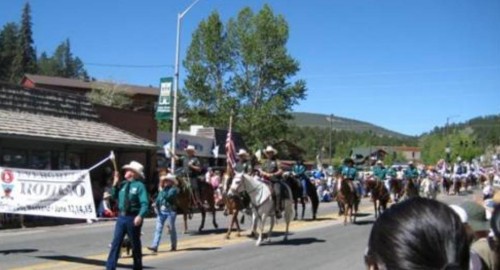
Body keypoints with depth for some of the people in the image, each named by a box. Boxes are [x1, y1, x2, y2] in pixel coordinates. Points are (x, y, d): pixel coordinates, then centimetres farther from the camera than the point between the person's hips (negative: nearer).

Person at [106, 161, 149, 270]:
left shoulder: (139, 185, -11)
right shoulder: (123, 184, 10)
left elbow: (145, 203, -18)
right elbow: (114, 196, 15)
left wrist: (140, 216, -33)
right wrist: (115, 183, 5)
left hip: (133, 218, -6)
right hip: (121, 216, 6)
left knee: (135, 244, 8)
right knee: (116, 242, 2)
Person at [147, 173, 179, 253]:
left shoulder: (174, 189, -4)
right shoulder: (162, 189, 15)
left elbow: (168, 197, -19)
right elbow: (158, 198, 11)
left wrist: (162, 190, -10)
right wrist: (156, 203, -8)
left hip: (170, 211, -5)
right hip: (161, 211, 5)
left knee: (172, 228, 6)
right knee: (158, 228, -4)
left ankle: (174, 246, 19)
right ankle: (154, 246, -9)